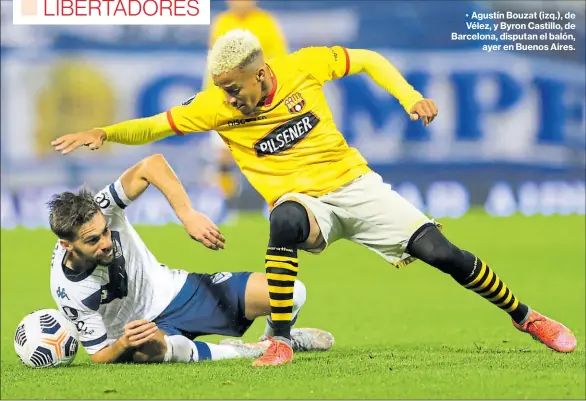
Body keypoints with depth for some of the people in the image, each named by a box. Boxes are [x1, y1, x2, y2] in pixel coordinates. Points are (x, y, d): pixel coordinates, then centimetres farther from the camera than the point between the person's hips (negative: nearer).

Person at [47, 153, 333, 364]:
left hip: (174, 289, 4)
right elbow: (100, 355, -17)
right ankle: (256, 351, -21)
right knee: (152, 348, -45)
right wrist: (124, 344, -40)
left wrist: (188, 216, -34)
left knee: (292, 293, -11)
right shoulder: (70, 293, -26)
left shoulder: (99, 211, -23)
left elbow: (152, 165, -25)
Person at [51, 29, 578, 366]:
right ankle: (280, 342, -34)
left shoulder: (304, 67, -8)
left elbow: (368, 60, 5)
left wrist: (409, 96, -7)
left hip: (355, 185, 1)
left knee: (443, 254, -9)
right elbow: (158, 125, -10)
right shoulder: (219, 106, -9)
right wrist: (104, 133, -24)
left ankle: (524, 317, 14)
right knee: (284, 220, -39)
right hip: (304, 202, -1)